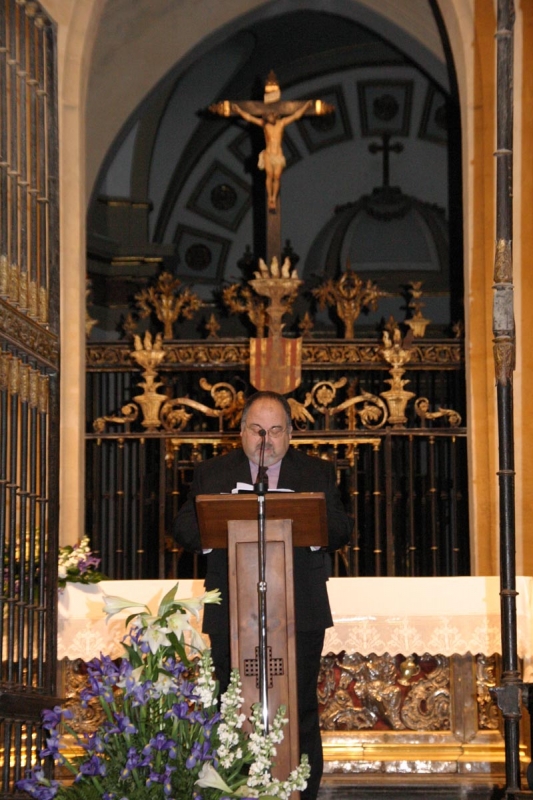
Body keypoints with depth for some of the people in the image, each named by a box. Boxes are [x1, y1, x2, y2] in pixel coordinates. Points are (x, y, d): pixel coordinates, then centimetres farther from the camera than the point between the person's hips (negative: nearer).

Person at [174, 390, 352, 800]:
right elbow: (184, 528, 6)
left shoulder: (319, 473, 12)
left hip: (300, 613, 0)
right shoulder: (211, 473, 13)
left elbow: (341, 531, 4)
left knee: (300, 711, 1)